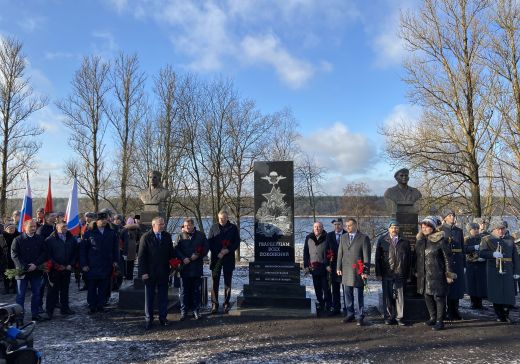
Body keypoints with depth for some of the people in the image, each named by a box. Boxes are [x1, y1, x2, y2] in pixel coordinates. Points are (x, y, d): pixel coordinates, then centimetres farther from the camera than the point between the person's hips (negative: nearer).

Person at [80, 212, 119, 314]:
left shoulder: (111, 233, 5)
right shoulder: (89, 233, -2)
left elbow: (115, 248, 10)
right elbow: (82, 249, -2)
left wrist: (115, 260, 3)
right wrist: (83, 264, -6)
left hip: (106, 266, 2)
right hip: (92, 266, -2)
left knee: (103, 287, 8)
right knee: (92, 287, 6)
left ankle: (100, 305, 18)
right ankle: (92, 306, 16)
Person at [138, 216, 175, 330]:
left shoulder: (167, 236, 3)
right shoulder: (146, 237, -7)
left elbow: (171, 252, 8)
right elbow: (141, 256, -7)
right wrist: (143, 272, -11)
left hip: (163, 272, 3)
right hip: (150, 273, -3)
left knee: (163, 296, 10)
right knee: (149, 297, 8)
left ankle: (163, 318, 21)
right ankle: (149, 319, 19)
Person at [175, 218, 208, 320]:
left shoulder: (201, 235, 3)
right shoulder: (181, 236, 3)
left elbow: (206, 247, 3)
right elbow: (177, 249, 0)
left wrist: (198, 255, -12)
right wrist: (183, 258, -14)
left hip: (197, 267, 0)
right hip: (184, 267, 0)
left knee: (196, 290, 10)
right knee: (184, 291, 6)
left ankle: (196, 310, 20)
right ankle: (183, 311, 16)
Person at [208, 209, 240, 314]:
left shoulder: (233, 228, 4)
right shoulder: (214, 227, 5)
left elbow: (237, 243, 3)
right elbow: (209, 243, 3)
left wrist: (227, 250, -13)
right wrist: (218, 253, -10)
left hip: (229, 259, 0)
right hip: (216, 258, 0)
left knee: (227, 283, 7)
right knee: (215, 282, 1)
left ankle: (226, 304, 16)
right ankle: (214, 304, 8)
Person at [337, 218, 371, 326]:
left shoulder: (364, 238, -5)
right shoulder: (343, 237, 10)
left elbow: (366, 256, -7)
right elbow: (340, 253, 12)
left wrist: (366, 271, -11)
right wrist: (339, 268, 7)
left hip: (358, 270, -4)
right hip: (346, 270, 4)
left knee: (360, 295, 5)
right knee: (348, 294, 11)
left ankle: (360, 317, 15)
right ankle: (350, 315, 24)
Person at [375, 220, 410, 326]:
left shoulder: (404, 242, 7)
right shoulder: (382, 241, 6)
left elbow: (408, 259, 8)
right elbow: (378, 258, 4)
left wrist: (407, 273, 3)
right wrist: (378, 273, -2)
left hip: (400, 274, 0)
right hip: (386, 274, 0)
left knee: (400, 296, 4)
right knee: (387, 296, 5)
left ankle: (400, 317, 13)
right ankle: (389, 317, 14)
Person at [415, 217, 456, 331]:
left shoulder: (440, 240, -9)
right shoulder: (420, 240, 8)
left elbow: (447, 257, -7)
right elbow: (417, 256, 16)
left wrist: (449, 274, -9)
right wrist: (417, 271, 15)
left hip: (437, 274, -6)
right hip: (424, 274, 6)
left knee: (438, 296, -1)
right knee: (427, 296, 13)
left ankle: (440, 321, 10)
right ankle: (433, 317, 30)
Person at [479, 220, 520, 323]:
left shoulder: (510, 240, 15)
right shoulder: (486, 239, 4)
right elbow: (482, 253, -9)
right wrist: (493, 254, -27)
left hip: (508, 271, 2)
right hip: (494, 271, -2)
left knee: (509, 293, -2)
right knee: (496, 293, 0)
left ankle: (506, 315, 15)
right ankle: (499, 316, 12)